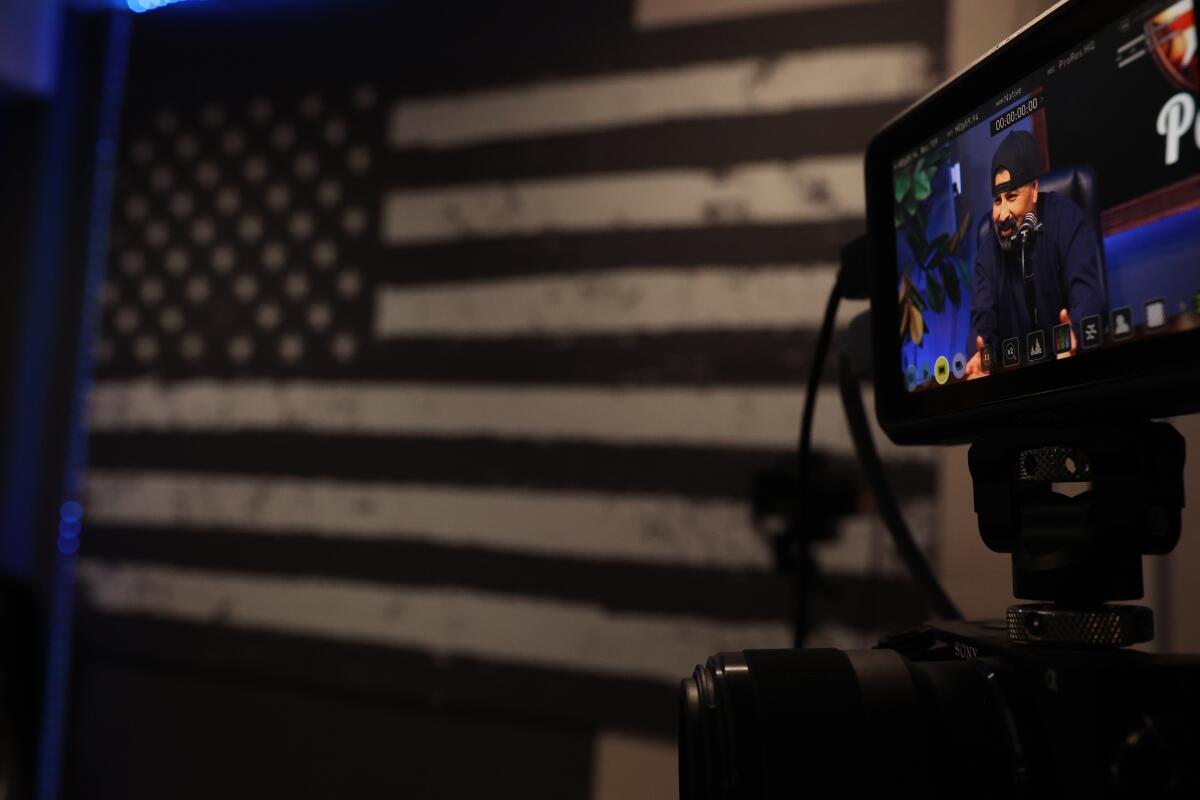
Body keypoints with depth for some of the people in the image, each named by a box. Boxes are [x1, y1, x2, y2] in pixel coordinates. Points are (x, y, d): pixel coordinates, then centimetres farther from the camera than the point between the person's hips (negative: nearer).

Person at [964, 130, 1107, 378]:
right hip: (1018, 372, 3)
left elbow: (1089, 295, -17)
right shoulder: (987, 254, 4)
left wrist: (1076, 335, -39)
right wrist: (980, 354, -29)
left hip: (1072, 363, -3)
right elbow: (983, 322, -5)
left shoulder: (1066, 220, -7)